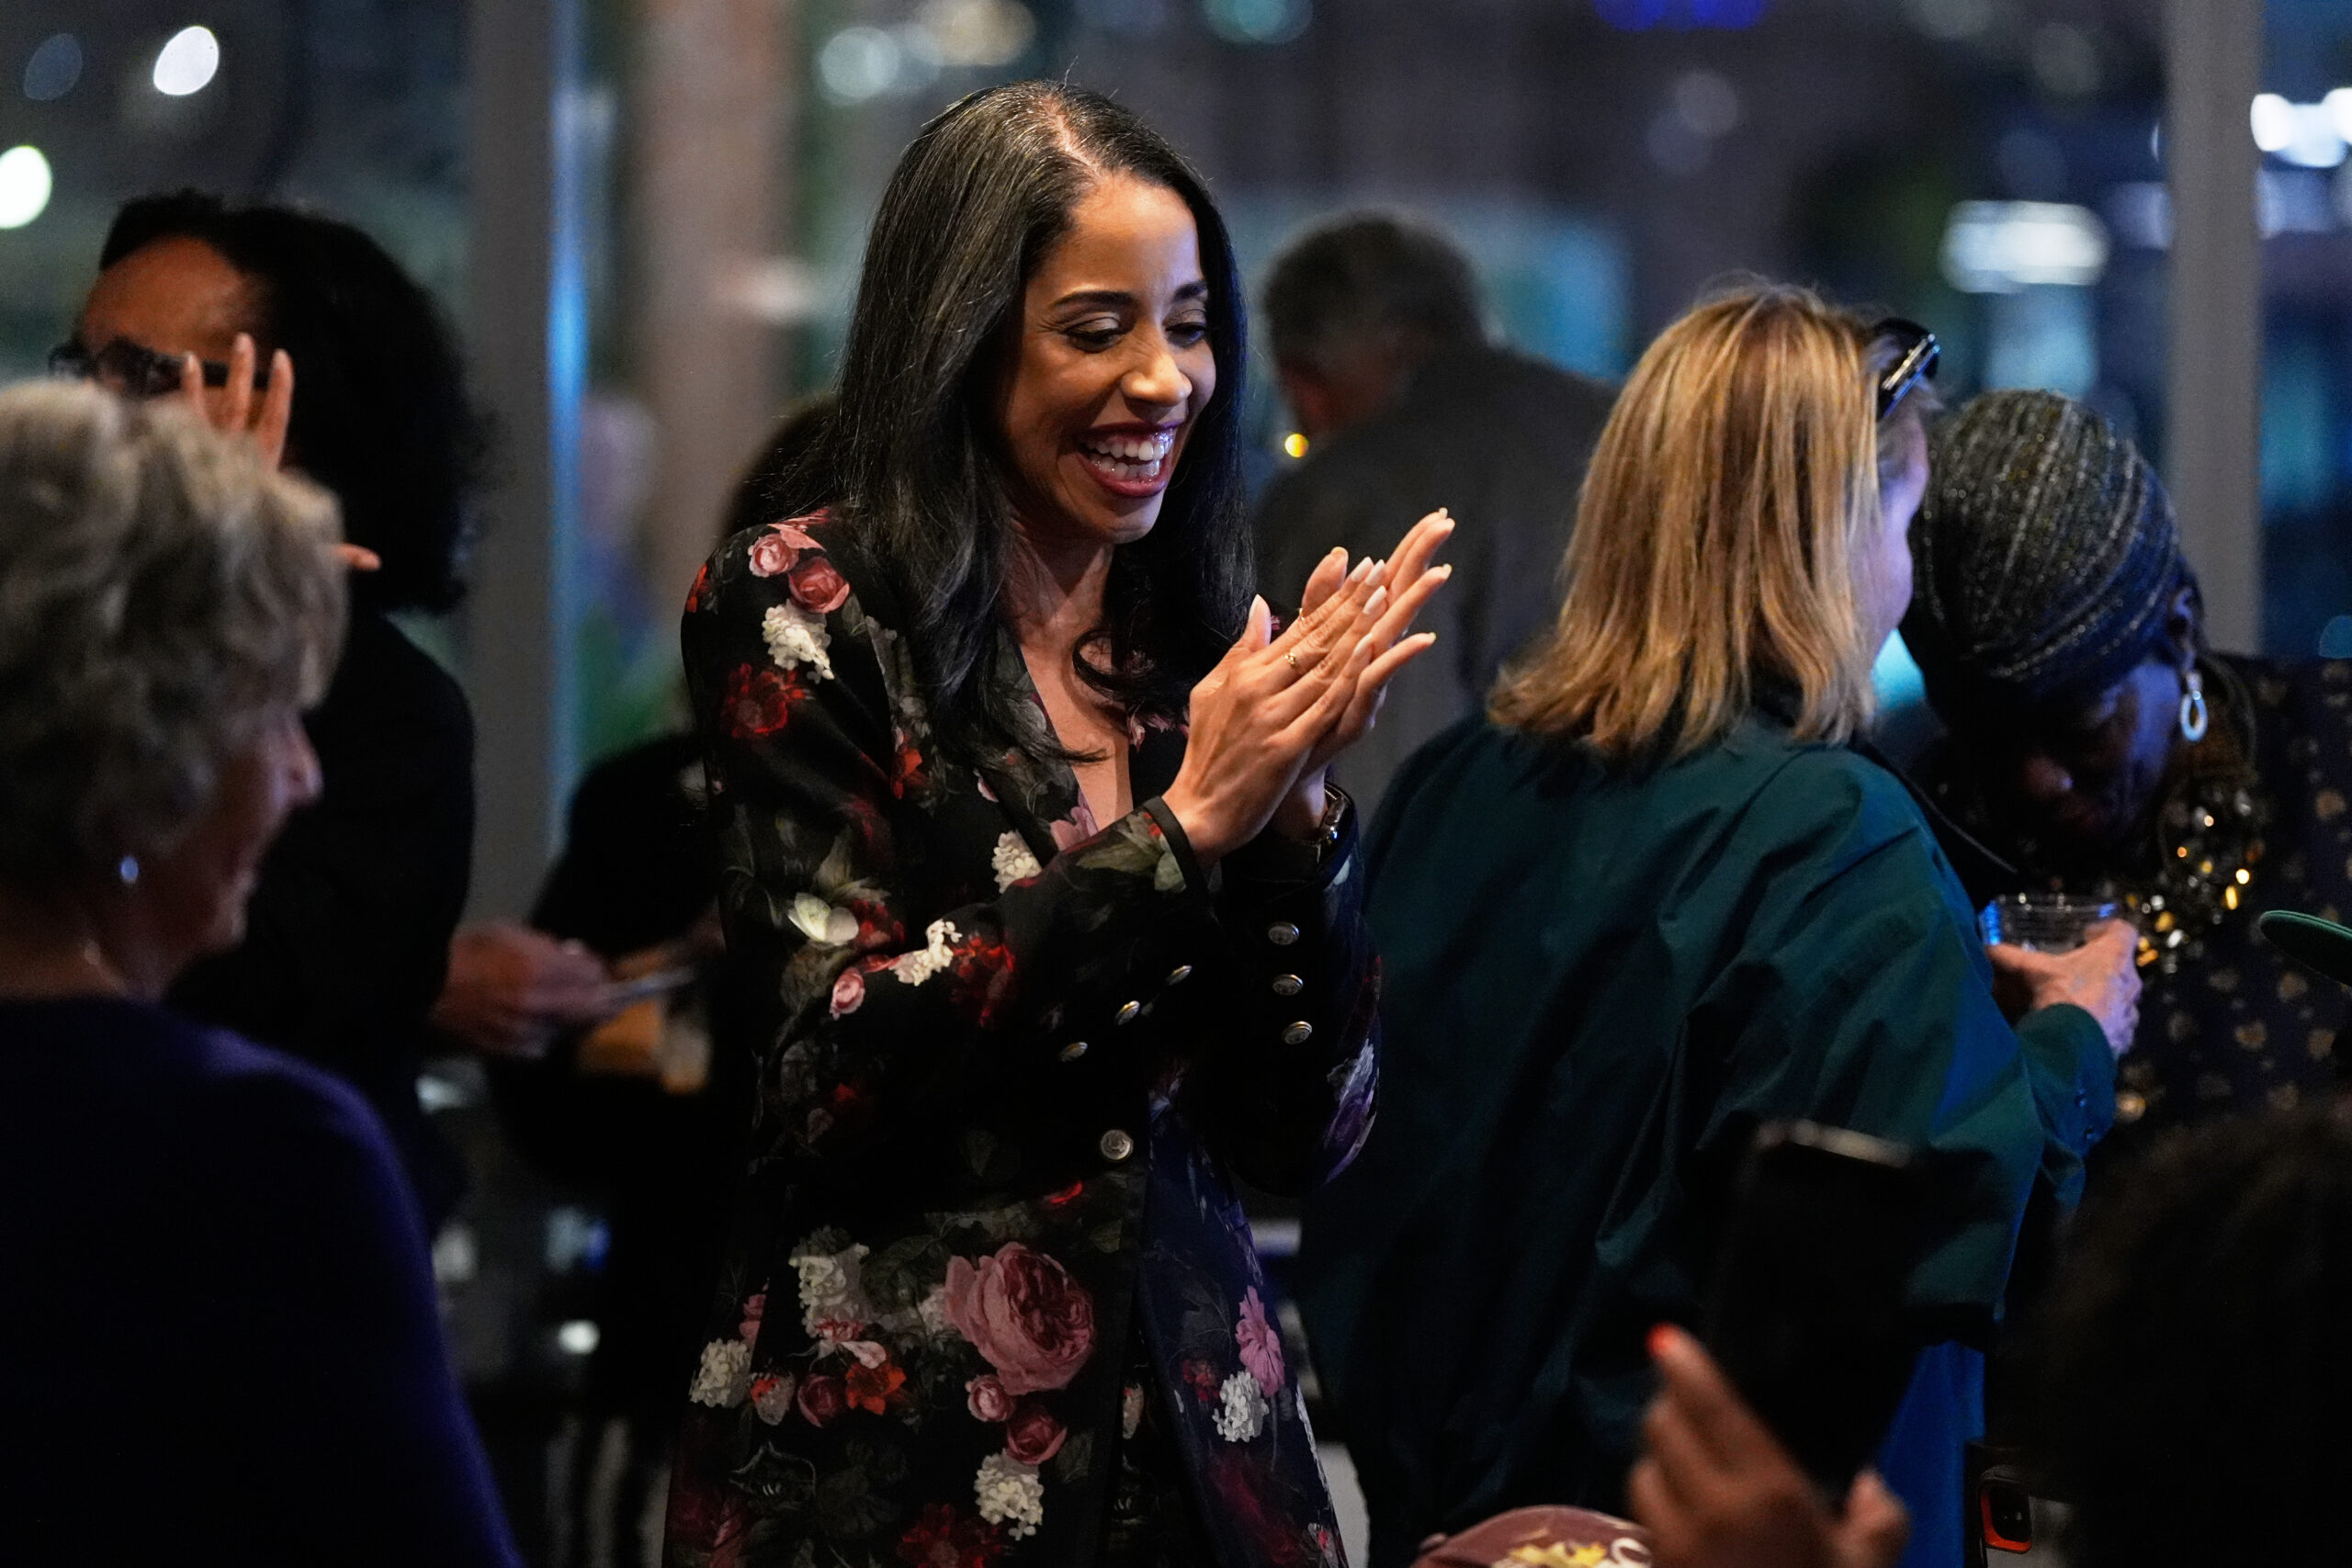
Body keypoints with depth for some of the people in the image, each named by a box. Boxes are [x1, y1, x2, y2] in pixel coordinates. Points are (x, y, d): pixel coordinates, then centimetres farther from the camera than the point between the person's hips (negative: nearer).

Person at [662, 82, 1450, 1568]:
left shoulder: (1202, 645, 5)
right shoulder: (802, 608, -5)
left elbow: (1305, 1134, 3)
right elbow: (842, 1068, -15)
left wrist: (1296, 802, -11)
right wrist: (1182, 827, -17)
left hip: (1197, 1432, 4)